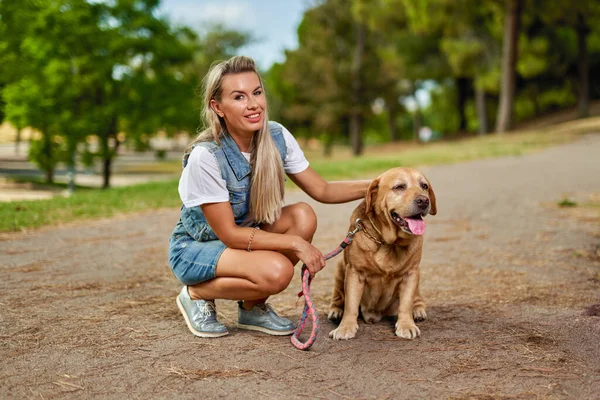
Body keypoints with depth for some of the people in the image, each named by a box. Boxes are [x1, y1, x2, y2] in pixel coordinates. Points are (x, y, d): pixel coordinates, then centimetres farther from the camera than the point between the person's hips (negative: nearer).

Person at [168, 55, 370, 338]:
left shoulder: (277, 137, -12)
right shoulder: (205, 156, -28)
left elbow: (322, 191, -4)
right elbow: (228, 234, -24)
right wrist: (295, 243, -26)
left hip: (246, 236, 6)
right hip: (195, 247, -6)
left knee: (302, 216, -20)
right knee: (276, 271, -31)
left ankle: (253, 308, -2)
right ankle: (197, 294, -2)